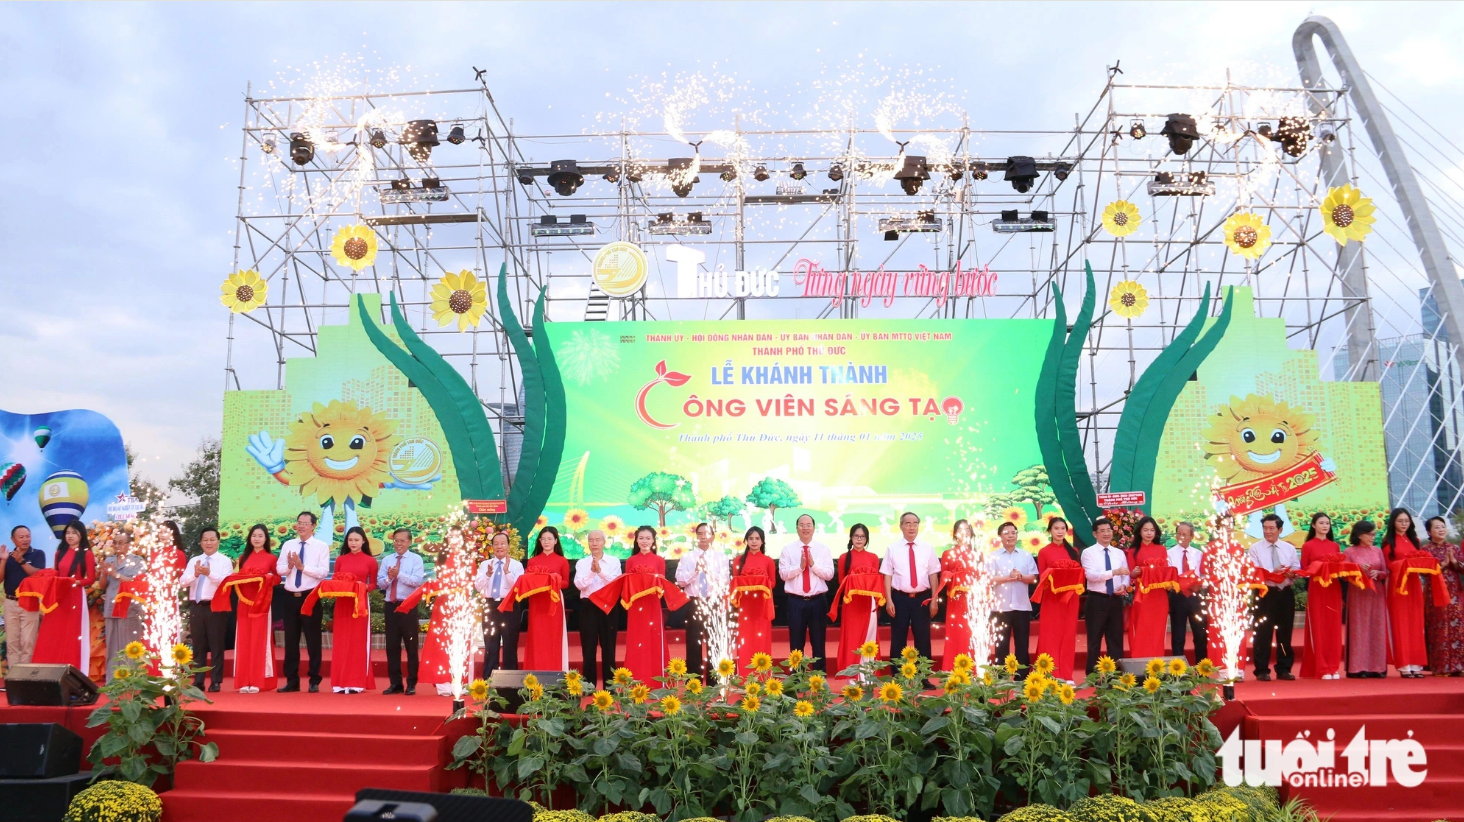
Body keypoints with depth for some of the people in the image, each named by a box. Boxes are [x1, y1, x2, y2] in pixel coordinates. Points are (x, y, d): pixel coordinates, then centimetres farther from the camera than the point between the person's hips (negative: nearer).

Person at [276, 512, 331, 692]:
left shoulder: (322, 547, -3)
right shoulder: (288, 545, 10)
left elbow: (323, 572, -12)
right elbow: (279, 569, 4)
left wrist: (302, 566, -19)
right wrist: (289, 566, -16)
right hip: (290, 597, 4)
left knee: (313, 640, 2)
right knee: (290, 640, 10)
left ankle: (314, 681, 10)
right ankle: (292, 680, 18)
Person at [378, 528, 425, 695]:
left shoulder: (416, 559, -1)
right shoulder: (387, 560, 11)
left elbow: (417, 581, -14)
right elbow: (379, 584, 5)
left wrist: (399, 574, -20)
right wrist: (389, 577, -14)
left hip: (408, 606, -4)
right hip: (391, 606, 4)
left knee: (411, 646, 3)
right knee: (392, 646, 7)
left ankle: (411, 684, 11)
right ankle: (395, 683, 16)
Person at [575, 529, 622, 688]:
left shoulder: (614, 561, 3)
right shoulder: (581, 563, 5)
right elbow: (579, 584, -6)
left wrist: (600, 571, -19)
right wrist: (591, 571, -19)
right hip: (588, 606, 1)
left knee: (608, 646, 3)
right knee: (589, 646, 3)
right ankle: (589, 686, 11)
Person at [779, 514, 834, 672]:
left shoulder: (823, 549, 5)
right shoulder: (788, 549, 3)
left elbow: (829, 574, -3)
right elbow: (783, 573, -5)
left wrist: (813, 564, -15)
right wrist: (800, 566, -17)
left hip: (818, 600, 0)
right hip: (796, 601, 0)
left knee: (818, 642, 7)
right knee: (796, 642, 7)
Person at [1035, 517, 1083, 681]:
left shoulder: (1073, 551, 11)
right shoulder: (1044, 552, 1)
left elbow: (1080, 573, 11)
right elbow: (1041, 578, 2)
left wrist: (1075, 582, -9)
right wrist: (1051, 579, -17)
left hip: (1071, 598, 3)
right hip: (1052, 598, -3)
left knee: (1068, 636, 4)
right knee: (1051, 635, -3)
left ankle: (1066, 675, 9)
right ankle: (1052, 675, -1)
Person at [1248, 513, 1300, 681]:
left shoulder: (1289, 548, 12)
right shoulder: (1255, 549, 0)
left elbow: (1297, 569, 7)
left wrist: (1292, 573, -15)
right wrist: (1272, 573, -24)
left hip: (1286, 593, 4)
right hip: (1265, 593, -4)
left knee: (1285, 632, 9)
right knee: (1263, 633, -3)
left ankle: (1284, 669, 18)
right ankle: (1262, 670, 3)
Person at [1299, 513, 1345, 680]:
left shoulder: (1335, 546, 13)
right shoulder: (1308, 546, 1)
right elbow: (1303, 569, -2)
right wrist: (1317, 568, -19)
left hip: (1334, 589, 4)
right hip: (1317, 589, -4)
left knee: (1334, 628, 4)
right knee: (1318, 628, -3)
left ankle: (1333, 667, 8)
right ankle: (1321, 669, -1)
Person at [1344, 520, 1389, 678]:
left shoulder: (1378, 551, 10)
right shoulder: (1350, 551, 0)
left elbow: (1386, 573, 8)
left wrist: (1378, 573, -13)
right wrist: (1358, 569, -21)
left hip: (1377, 594, 4)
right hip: (1358, 594, -4)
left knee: (1377, 630, 4)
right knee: (1359, 629, -4)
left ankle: (1377, 667, 9)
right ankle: (1358, 668, -2)